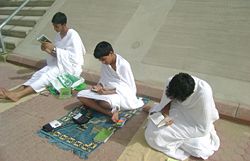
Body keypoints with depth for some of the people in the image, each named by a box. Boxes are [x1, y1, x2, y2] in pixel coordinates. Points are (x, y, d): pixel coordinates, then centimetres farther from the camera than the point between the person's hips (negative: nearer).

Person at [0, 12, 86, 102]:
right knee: (39, 73, -16)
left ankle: (18, 95, -38)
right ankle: (13, 92, -30)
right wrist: (48, 50, -11)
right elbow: (57, 54, 11)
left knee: (47, 76, -28)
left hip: (71, 66, -7)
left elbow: (74, 57, -23)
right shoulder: (58, 34, 9)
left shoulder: (73, 35, -15)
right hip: (59, 63, 7)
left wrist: (54, 48, -24)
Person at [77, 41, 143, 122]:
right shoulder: (105, 63, 1)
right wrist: (99, 86, -10)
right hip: (107, 91, 8)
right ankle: (110, 113, -23)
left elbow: (127, 87, -16)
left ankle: (113, 110, -4)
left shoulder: (123, 65, -17)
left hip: (122, 93, -8)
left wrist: (108, 91, -25)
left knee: (104, 103, -41)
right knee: (81, 95, -14)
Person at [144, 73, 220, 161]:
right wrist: (165, 109, -25)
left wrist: (176, 123, -30)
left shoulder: (204, 94, -36)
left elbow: (203, 129, -28)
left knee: (201, 150, -23)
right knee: (153, 134, -17)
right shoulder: (171, 82, -25)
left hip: (195, 122, -2)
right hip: (176, 113, 2)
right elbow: (165, 103, -4)